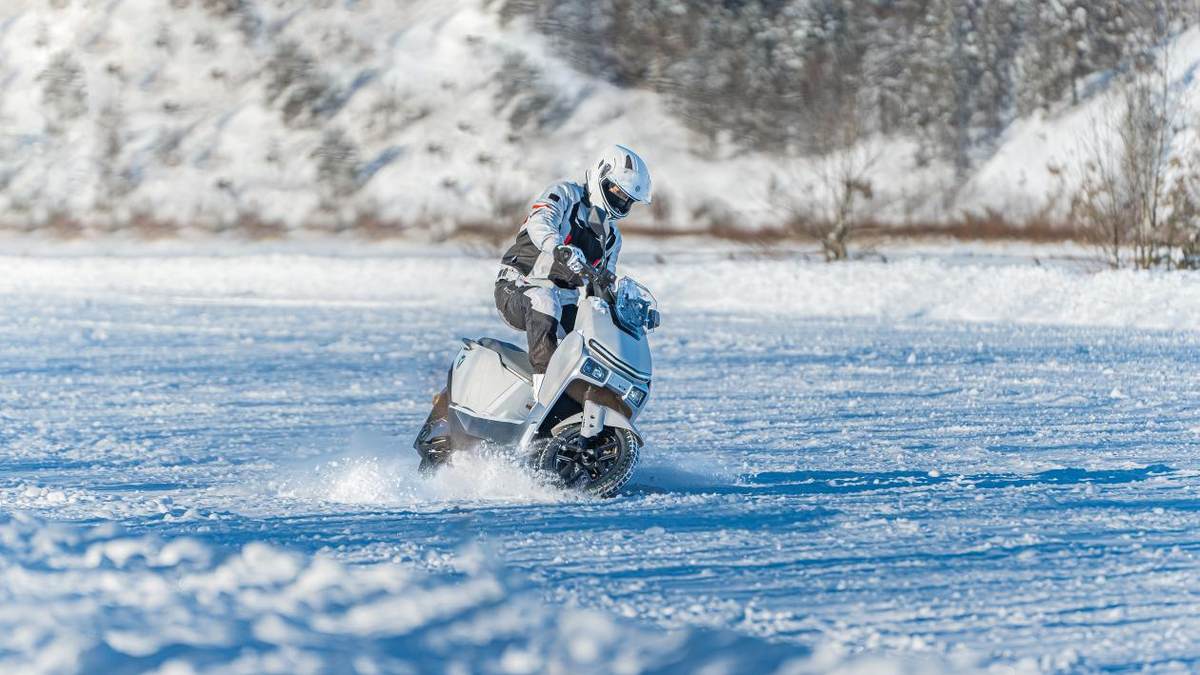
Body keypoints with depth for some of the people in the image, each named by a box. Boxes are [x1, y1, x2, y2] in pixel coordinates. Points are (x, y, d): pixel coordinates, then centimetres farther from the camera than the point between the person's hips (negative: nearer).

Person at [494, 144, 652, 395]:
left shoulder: (612, 236, 20)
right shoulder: (565, 194, -2)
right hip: (518, 286, -7)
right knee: (544, 301, -41)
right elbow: (539, 222, -25)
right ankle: (544, 380, -49)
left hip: (565, 299, 7)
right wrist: (560, 249, -47)